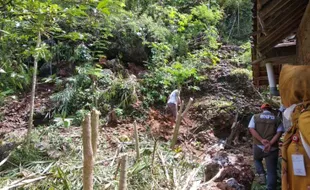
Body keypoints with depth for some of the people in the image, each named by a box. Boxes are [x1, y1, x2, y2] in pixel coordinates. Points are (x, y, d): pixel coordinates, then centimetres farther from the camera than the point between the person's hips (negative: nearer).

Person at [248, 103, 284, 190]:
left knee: (257, 160, 30)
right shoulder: (277, 119, 9)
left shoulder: (255, 117, 8)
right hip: (272, 148, 0)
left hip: (258, 146, 0)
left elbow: (251, 129, -6)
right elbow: (279, 132, -5)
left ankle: (261, 174, 8)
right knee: (271, 171, 5)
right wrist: (270, 143, -15)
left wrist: (261, 140, -13)